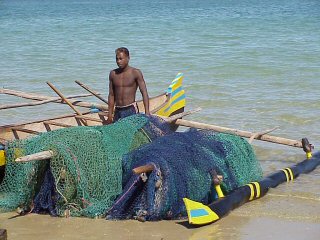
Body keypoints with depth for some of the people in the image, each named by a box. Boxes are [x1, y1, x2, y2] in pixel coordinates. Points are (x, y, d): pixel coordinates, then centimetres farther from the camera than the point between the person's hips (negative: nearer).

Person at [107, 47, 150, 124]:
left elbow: (144, 93, -7)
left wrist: (147, 112, -17)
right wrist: (110, 114, 11)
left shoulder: (135, 73, -3)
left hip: (131, 110, -4)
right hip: (117, 111, 4)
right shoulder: (113, 74, 9)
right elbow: (111, 95, 14)